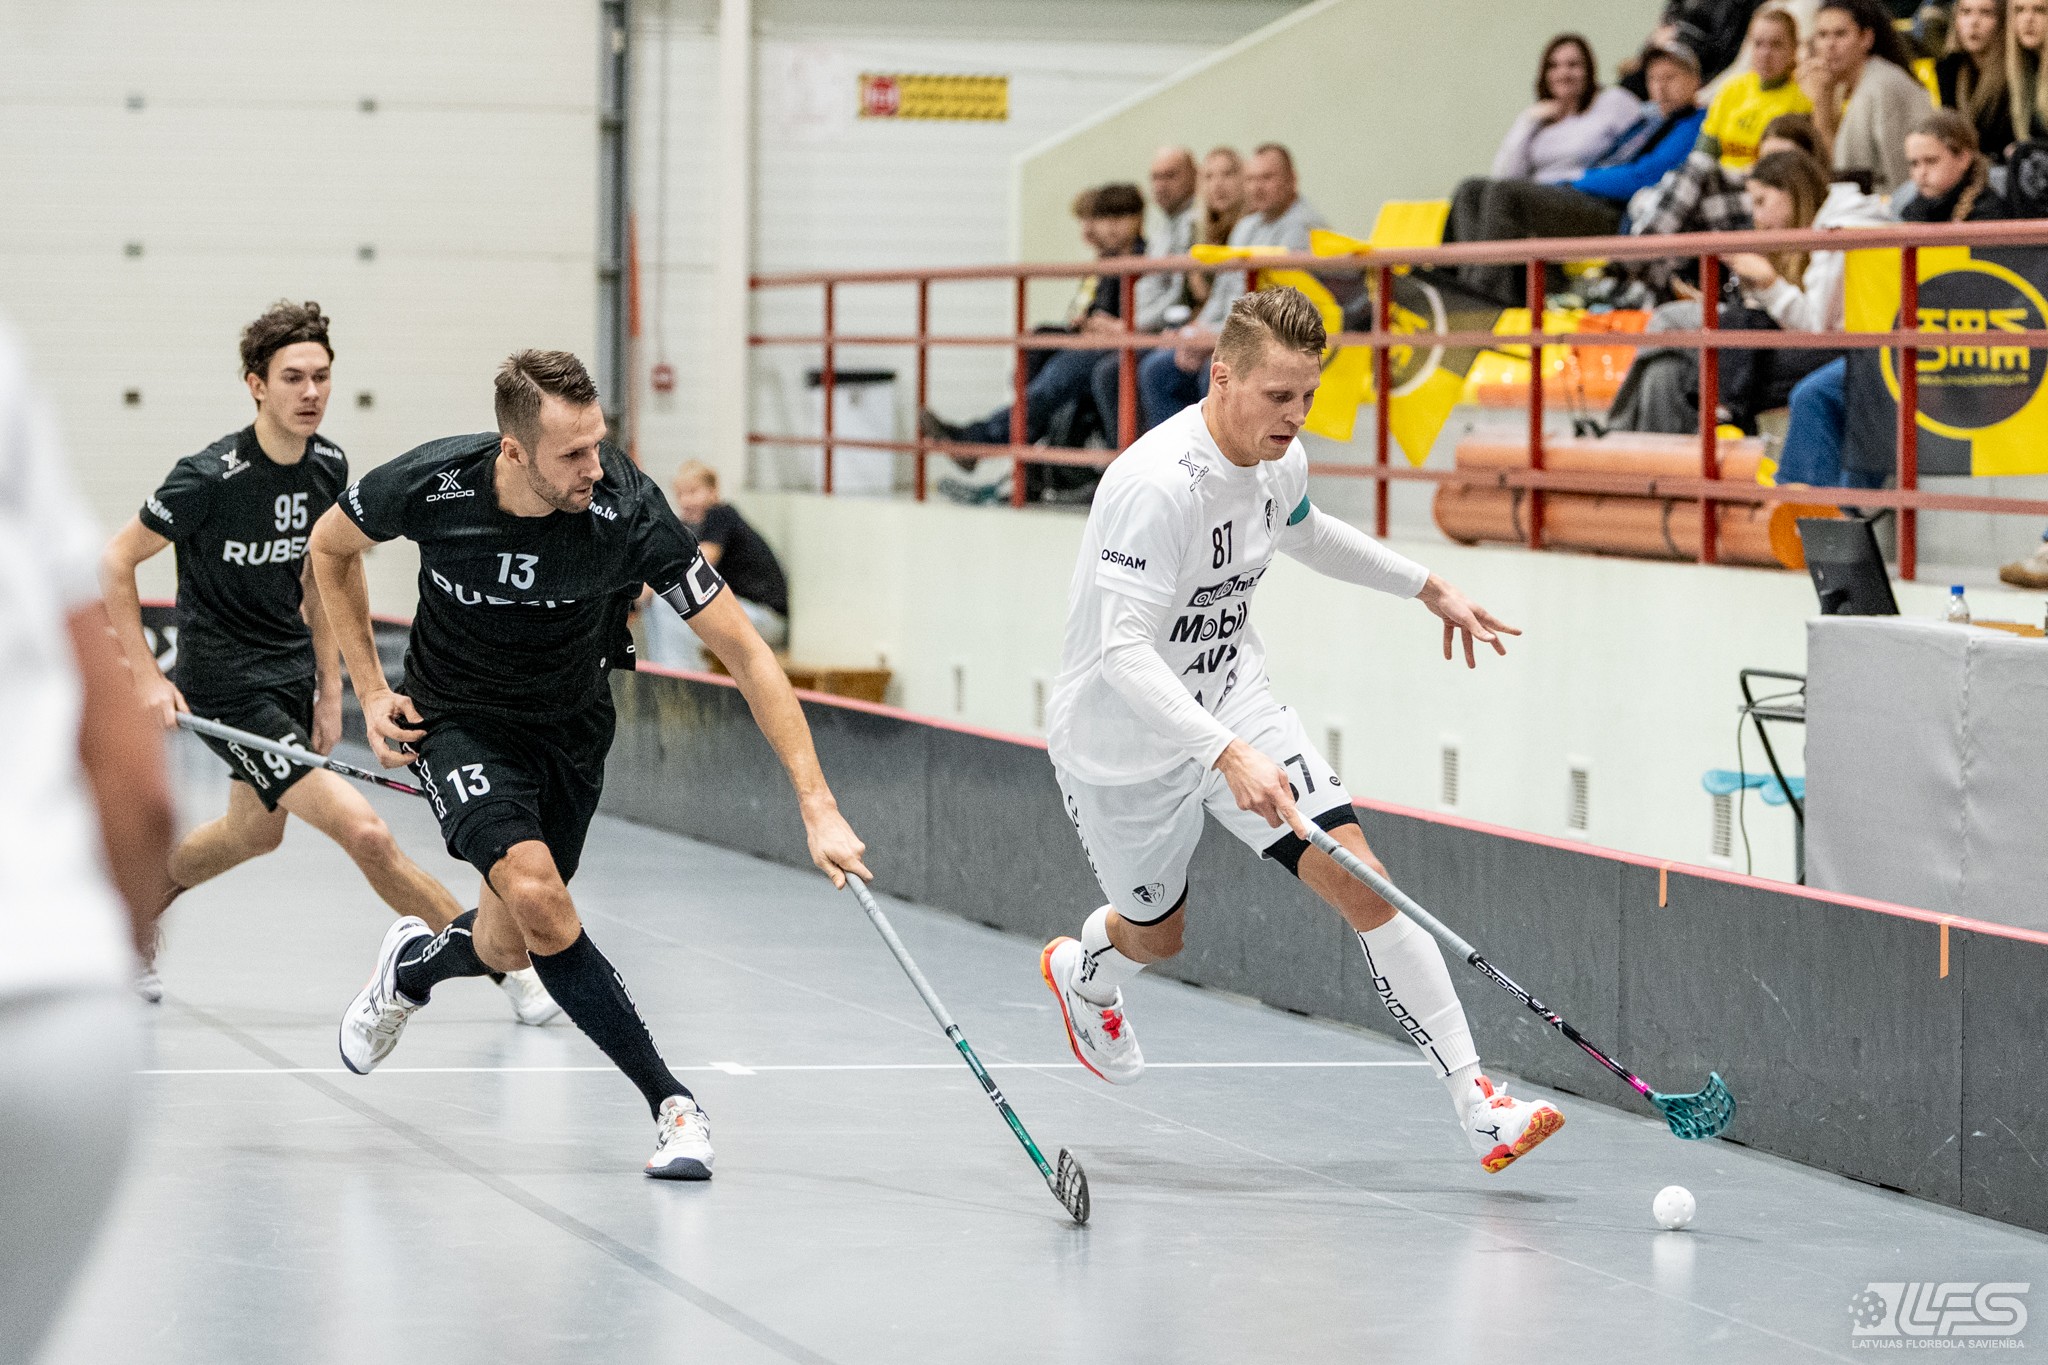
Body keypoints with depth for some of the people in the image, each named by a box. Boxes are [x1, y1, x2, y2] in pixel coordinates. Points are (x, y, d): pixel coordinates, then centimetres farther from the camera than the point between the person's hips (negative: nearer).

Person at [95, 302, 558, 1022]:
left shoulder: (328, 467, -2)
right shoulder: (210, 477, -22)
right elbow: (115, 560, -13)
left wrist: (329, 690, 10)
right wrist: (146, 677, -17)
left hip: (292, 673, 8)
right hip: (228, 687, -8)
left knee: (254, 831, 26)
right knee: (363, 831, -16)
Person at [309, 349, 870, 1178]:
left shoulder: (626, 511, -29)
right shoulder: (431, 486, -26)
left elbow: (745, 653, -26)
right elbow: (330, 546, -2)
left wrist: (815, 804, -31)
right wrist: (370, 689, -5)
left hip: (570, 728, 2)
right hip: (456, 718, -2)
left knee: (504, 950, 8)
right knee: (536, 892, -25)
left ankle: (411, 966, 45)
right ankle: (671, 1105, -17)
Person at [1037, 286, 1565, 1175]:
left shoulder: (1281, 459, -6)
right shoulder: (1157, 484, -32)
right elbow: (1123, 652, -38)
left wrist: (1427, 586, 23)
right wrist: (1228, 756, -48)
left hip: (1234, 706, 5)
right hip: (1122, 737, -5)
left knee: (1356, 876, -14)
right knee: (1158, 935, 15)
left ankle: (1475, 1101, -15)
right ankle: (1079, 971, 56)